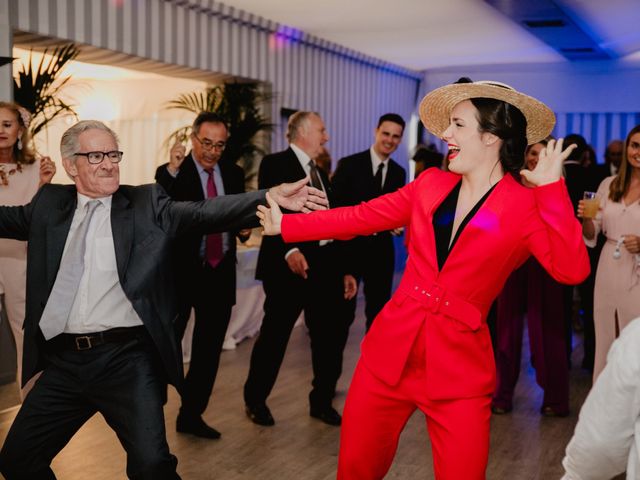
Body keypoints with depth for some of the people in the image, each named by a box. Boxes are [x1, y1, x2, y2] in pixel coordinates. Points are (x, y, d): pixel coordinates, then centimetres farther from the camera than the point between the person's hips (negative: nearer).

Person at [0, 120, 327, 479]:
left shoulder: (147, 203, 1)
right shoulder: (49, 204, 11)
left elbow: (205, 213, -10)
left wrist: (272, 197, -23)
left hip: (128, 359, -4)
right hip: (63, 362, 4)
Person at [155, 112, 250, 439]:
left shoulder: (233, 173, 6)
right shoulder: (170, 174, -8)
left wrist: (244, 228, -6)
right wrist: (172, 172, -36)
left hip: (220, 274, 5)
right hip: (181, 273, -5)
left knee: (209, 350, 14)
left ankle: (191, 415, 29)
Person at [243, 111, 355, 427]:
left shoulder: (320, 174, 21)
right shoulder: (275, 164, -4)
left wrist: (345, 269, 17)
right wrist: (289, 250, -32)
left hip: (325, 265, 7)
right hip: (289, 265, -7)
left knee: (331, 334, 8)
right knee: (274, 335, 3)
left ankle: (322, 401, 25)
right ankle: (255, 401, 21)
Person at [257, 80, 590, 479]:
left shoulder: (528, 206, -7)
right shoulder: (432, 183, 6)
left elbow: (572, 269, -21)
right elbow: (360, 217, 10)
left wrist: (552, 186, -22)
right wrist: (285, 225, 12)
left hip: (459, 364, -4)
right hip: (390, 349, 4)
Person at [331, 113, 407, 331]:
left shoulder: (399, 172, 9)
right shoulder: (349, 164, -5)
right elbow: (334, 204, -7)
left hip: (381, 249, 4)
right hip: (349, 247, -4)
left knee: (378, 308, 13)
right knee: (343, 310, 4)